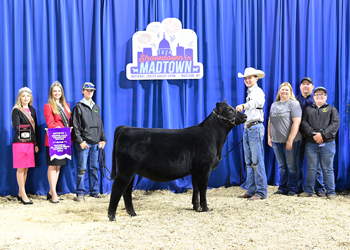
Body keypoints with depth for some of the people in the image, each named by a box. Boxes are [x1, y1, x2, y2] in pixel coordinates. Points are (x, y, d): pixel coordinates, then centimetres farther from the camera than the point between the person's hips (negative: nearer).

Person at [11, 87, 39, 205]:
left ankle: (20, 194, 15)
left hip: (30, 142, 6)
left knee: (26, 169, 7)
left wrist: (36, 144, 15)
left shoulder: (32, 110, 16)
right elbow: (16, 126, -14)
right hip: (20, 142, -6)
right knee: (21, 168, -3)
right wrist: (23, 128, -36)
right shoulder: (16, 111, -2)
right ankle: (23, 195, -1)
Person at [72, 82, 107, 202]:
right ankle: (80, 193, -1)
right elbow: (75, 126, -5)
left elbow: (100, 125, 21)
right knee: (82, 168, -6)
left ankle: (94, 191, 15)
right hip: (84, 143, -5)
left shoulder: (96, 107, 17)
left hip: (95, 142, 5)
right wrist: (80, 141, -13)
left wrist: (103, 139, 12)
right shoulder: (79, 107, 0)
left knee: (94, 168, 8)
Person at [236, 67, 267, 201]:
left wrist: (243, 106, -46)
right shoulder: (249, 92, 22)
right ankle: (251, 190, 12)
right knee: (249, 162, 8)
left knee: (257, 161, -9)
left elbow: (255, 102, -30)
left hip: (255, 128, -9)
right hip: (247, 128, 9)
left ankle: (261, 192, -7)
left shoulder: (258, 91, -7)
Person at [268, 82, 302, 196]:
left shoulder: (293, 104, -4)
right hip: (276, 141, 6)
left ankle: (292, 189, 8)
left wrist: (290, 140, -17)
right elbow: (270, 122, 21)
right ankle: (282, 188, 17)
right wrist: (269, 137, 12)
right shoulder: (274, 105, 16)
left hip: (290, 141, -6)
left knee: (291, 165, 0)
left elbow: (296, 122, -12)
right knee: (281, 165, 11)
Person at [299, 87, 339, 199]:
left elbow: (335, 124, -1)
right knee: (311, 168, 5)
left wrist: (322, 135, -13)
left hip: (327, 144, -1)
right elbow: (304, 123, 4)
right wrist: (313, 134, -12)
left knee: (327, 169, 2)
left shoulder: (331, 109, 12)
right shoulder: (308, 109, 16)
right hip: (311, 144, 1)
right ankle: (308, 191, 12)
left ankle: (331, 192, 8)